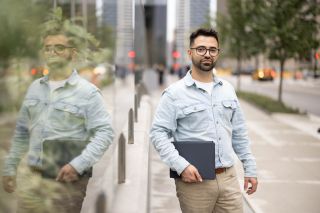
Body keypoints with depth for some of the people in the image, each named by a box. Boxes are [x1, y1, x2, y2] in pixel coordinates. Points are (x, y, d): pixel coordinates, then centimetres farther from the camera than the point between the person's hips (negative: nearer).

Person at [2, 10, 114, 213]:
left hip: (69, 181, -5)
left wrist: (79, 164, -22)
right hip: (33, 178, 5)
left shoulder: (88, 92, -6)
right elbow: (22, 132, 19)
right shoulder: (35, 88, 13)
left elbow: (105, 132, -13)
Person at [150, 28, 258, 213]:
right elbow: (158, 133, -10)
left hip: (229, 177, 4)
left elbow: (239, 133, 16)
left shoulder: (227, 89, 11)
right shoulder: (175, 93, -4)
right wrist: (181, 165, -20)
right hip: (194, 180, -4)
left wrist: (250, 169, 12)